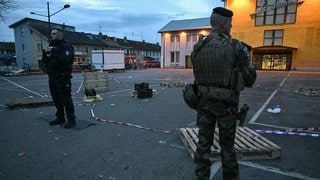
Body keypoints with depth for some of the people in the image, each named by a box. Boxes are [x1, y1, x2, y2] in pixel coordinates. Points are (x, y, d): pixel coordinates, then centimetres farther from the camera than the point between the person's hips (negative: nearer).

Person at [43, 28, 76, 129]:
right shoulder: (51, 46, 19)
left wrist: (54, 52, -21)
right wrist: (45, 53, 0)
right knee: (56, 99, 15)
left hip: (62, 78, -9)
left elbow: (64, 59, -24)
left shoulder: (65, 46, -7)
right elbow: (45, 61, 18)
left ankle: (71, 120, 1)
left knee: (66, 99, -6)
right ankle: (60, 118, 27)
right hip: (52, 77, 9)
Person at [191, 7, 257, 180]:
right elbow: (250, 77, -7)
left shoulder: (197, 47, 1)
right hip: (226, 102, -3)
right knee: (227, 145, 14)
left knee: (203, 143, 12)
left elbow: (197, 74, 6)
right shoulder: (235, 47, -13)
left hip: (204, 100, 4)